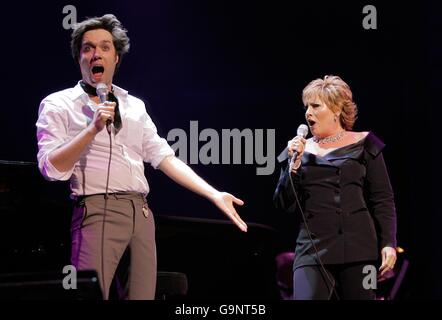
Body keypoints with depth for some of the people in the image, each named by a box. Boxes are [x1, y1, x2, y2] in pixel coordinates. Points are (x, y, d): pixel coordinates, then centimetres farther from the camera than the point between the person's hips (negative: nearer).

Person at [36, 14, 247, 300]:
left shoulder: (134, 106, 19)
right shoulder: (58, 105, 4)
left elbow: (164, 157, 16)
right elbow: (51, 168, -7)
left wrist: (214, 195, 8)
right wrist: (93, 128, -17)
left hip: (141, 212, 5)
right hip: (97, 211, -5)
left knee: (143, 295, 4)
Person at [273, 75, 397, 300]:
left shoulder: (363, 145, 5)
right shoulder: (299, 151, 11)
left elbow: (383, 199, 3)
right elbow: (285, 205, 6)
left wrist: (388, 243, -6)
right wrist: (294, 164, -4)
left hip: (358, 247, -1)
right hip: (313, 248, 1)